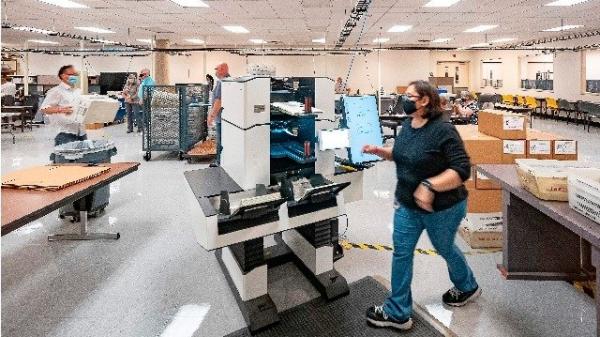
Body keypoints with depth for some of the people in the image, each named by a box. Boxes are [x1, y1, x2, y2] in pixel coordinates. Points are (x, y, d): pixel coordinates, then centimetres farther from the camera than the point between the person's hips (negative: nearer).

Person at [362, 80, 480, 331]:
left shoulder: (443, 130, -23)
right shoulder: (407, 126, 1)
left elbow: (462, 170, -25)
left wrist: (430, 185, -36)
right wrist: (379, 151, 0)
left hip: (442, 207, -7)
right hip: (407, 204, 7)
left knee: (445, 249, 17)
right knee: (401, 252, 7)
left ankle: (467, 287, 51)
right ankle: (398, 312, 22)